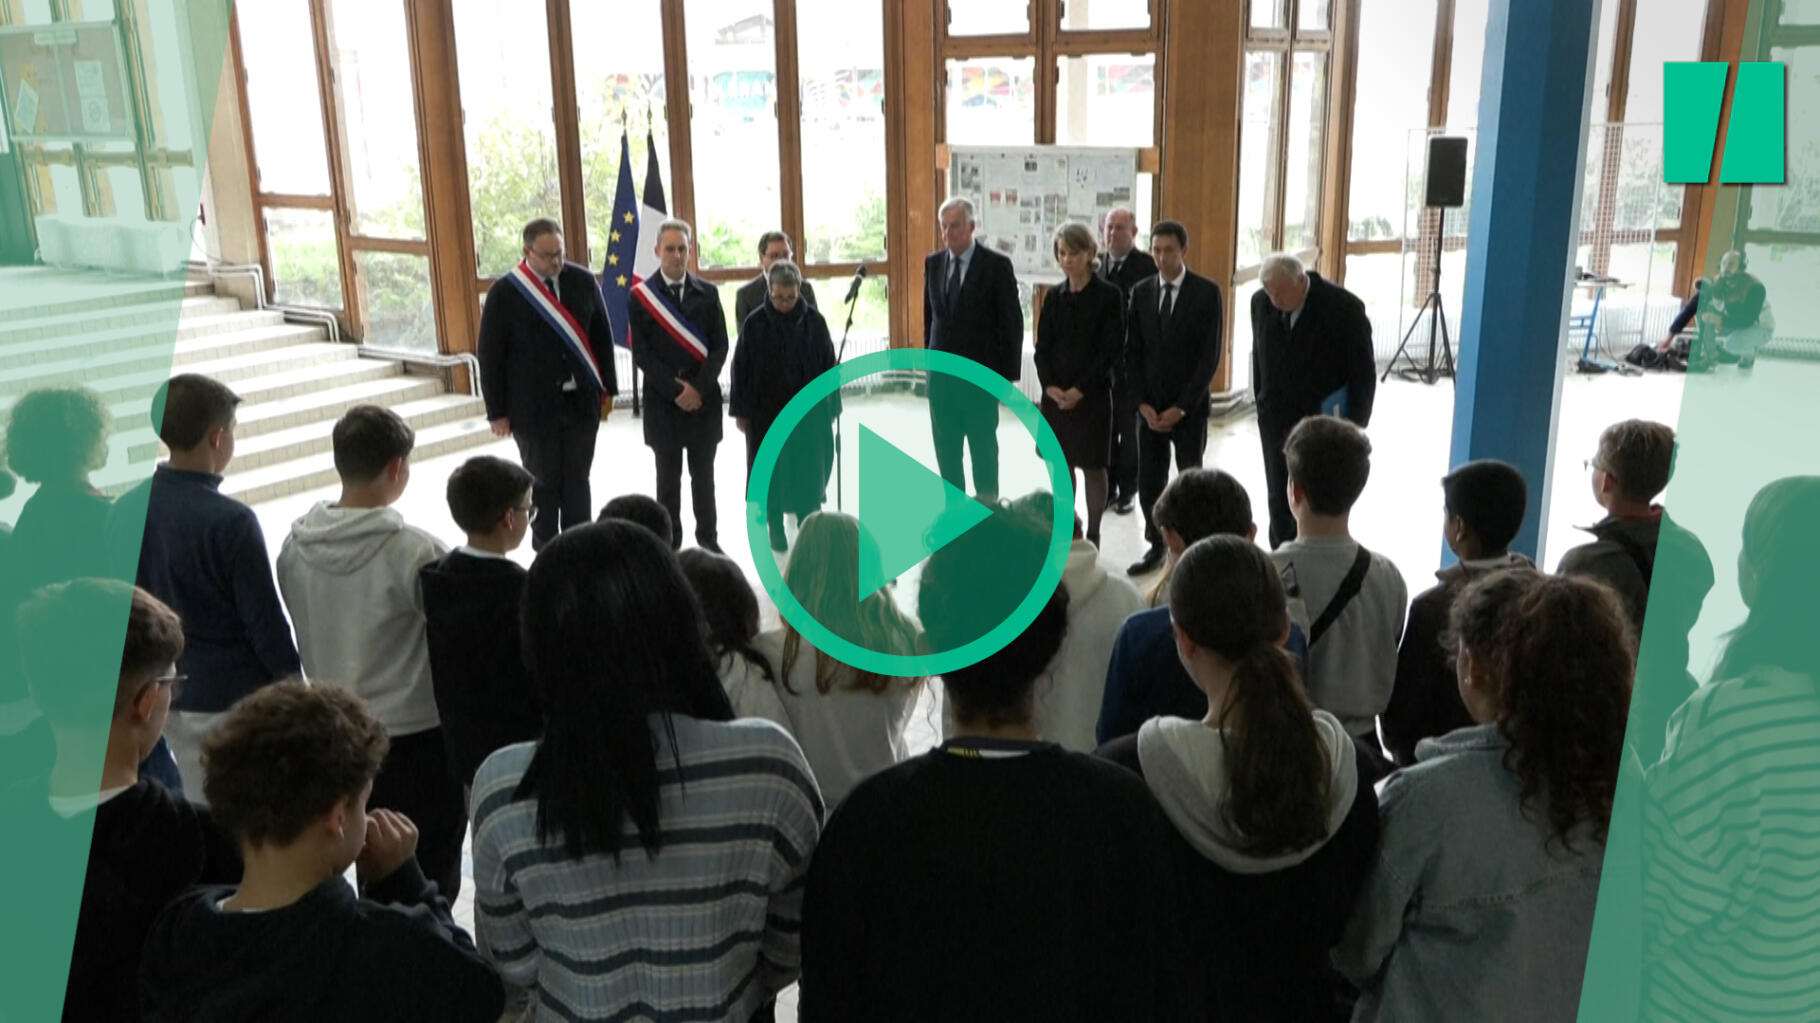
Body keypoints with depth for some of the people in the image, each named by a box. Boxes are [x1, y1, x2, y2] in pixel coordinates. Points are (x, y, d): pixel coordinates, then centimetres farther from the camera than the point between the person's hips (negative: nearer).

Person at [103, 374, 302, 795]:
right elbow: (265, 621, -16)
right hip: (234, 698, -6)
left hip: (165, 695, 6)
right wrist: (293, 685, -2)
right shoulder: (231, 522, -21)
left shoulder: (122, 512, -2)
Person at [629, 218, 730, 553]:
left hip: (704, 398, 2)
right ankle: (670, 544, 14)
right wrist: (675, 389, -13)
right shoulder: (641, 296, -1)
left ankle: (708, 539, 21)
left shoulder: (707, 293, 6)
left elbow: (720, 346, 2)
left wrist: (698, 388, -10)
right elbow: (641, 353, -6)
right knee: (668, 476, 5)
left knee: (703, 474, 10)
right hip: (662, 400, -2)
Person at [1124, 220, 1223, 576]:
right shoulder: (1141, 292, 5)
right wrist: (1143, 403, -5)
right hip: (1149, 406, 3)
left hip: (1189, 406, -3)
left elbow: (1210, 355, -9)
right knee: (1149, 481, 4)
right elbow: (1132, 352, 6)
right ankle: (1156, 546, 16)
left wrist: (1181, 407, -12)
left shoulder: (1207, 292, -6)